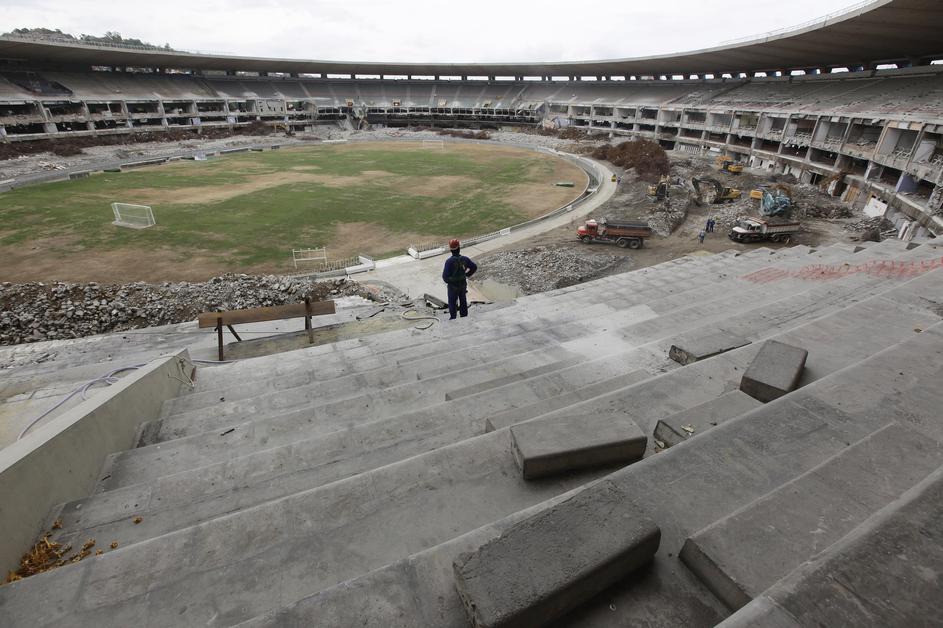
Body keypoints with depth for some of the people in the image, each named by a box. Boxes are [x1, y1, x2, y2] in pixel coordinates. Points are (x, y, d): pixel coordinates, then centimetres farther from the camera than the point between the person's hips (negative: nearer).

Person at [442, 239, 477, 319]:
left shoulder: (449, 261, -27)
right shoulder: (464, 259, -14)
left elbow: (445, 275, -26)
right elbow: (474, 267, -1)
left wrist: (446, 280, -3)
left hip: (453, 286, -4)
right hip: (463, 284, 4)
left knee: (452, 302, 14)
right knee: (463, 301, 22)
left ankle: (453, 319, 25)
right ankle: (464, 317, 37)